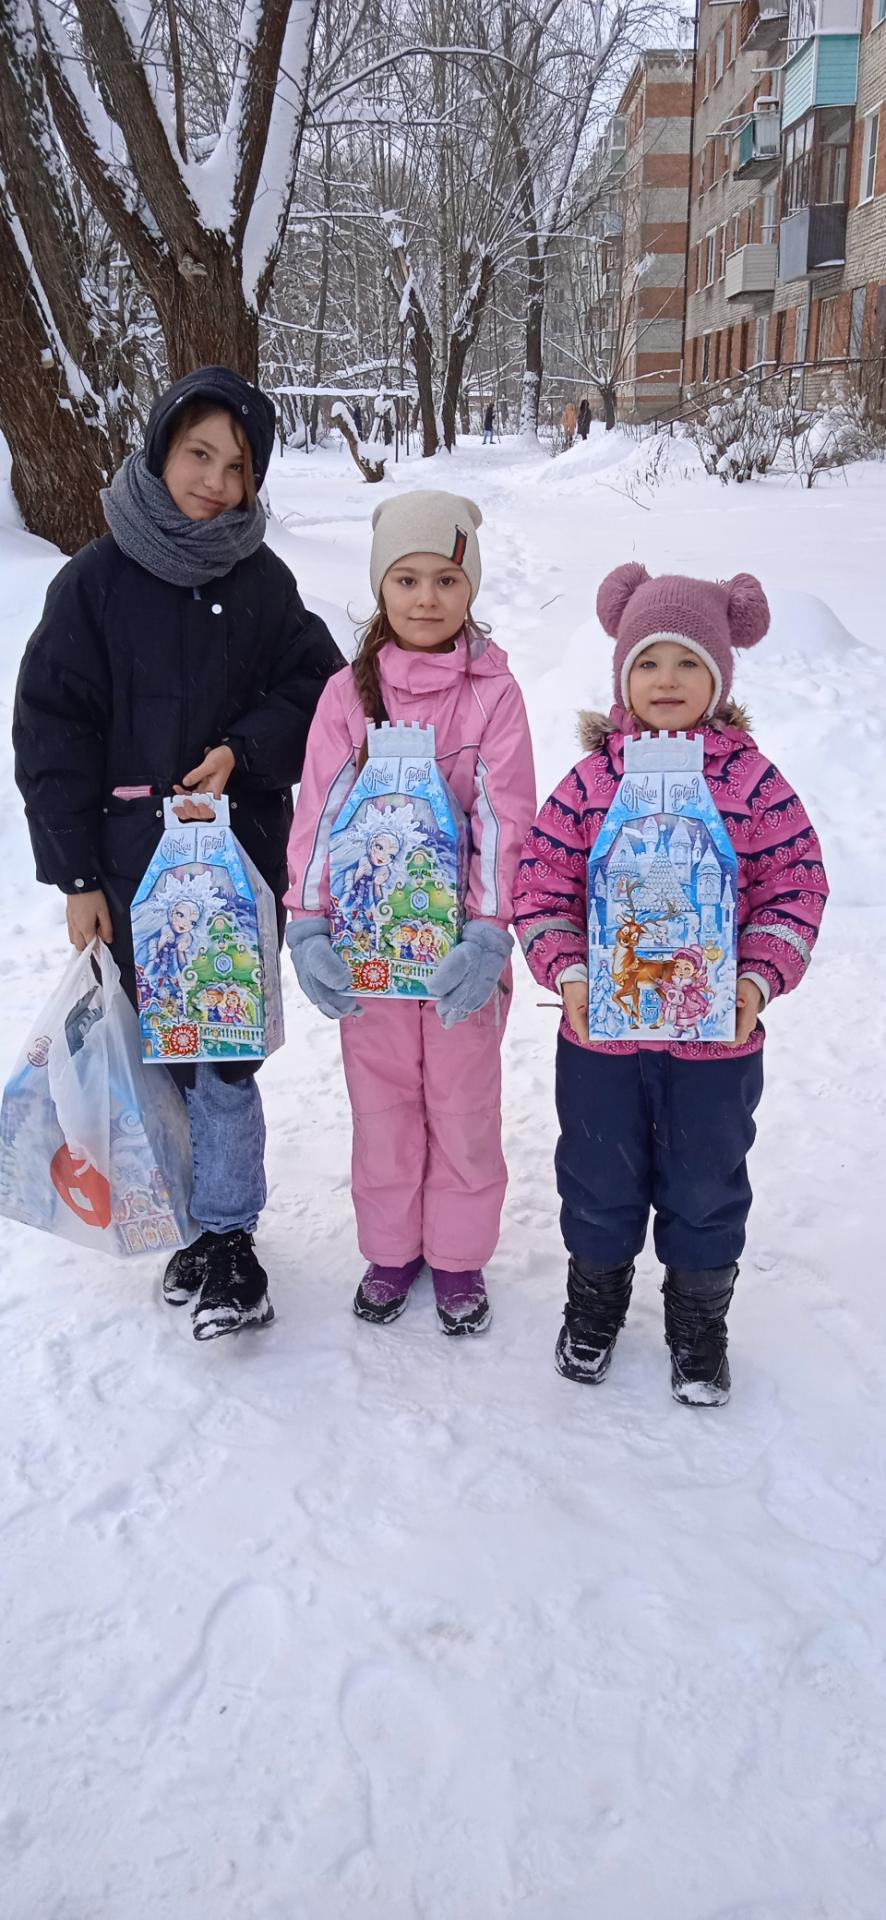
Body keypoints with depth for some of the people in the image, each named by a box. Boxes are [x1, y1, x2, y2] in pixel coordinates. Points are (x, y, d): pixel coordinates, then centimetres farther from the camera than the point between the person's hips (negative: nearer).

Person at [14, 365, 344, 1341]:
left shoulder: (261, 580, 3)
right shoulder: (95, 580, -2)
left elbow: (317, 688, 6)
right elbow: (52, 732, -2)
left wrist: (243, 753, -12)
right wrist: (76, 875, -5)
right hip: (134, 865, 0)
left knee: (224, 1053, -2)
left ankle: (227, 1234, 14)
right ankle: (195, 1219, 25)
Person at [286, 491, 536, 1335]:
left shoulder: (493, 692, -6)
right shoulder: (348, 692, -1)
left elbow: (504, 818, -13)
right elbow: (320, 811, -6)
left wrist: (489, 934, -24)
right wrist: (308, 924, -18)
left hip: (462, 942, -2)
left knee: (463, 1104, 12)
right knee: (382, 1100, 15)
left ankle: (458, 1255, 31)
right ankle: (390, 1247, 35)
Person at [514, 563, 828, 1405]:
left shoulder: (753, 781, -5)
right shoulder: (590, 779, -5)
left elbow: (795, 886, -3)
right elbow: (541, 884, -3)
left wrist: (760, 979, -15)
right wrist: (567, 973, -16)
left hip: (718, 1036, 0)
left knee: (705, 1184, 16)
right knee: (599, 1178, 18)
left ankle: (698, 1320, 38)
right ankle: (594, 1300, 42)